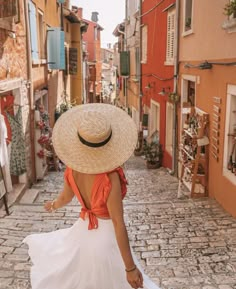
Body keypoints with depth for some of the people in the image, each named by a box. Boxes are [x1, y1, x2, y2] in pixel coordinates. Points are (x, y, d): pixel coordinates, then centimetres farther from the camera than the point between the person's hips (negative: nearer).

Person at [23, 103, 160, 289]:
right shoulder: (110, 177, -33)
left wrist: (53, 205, 29)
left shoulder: (73, 168, -15)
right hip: (107, 236, -5)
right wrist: (130, 267, -19)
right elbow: (118, 224, -29)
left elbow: (65, 198, 4)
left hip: (84, 231, 5)